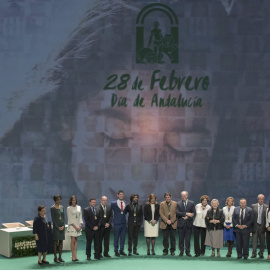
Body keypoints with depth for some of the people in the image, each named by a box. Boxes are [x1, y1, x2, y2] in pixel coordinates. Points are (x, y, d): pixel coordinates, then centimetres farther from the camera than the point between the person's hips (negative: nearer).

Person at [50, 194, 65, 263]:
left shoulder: (62, 207, 10)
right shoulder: (52, 208, -6)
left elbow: (63, 217, 10)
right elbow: (53, 219, -9)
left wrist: (63, 225, -3)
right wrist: (58, 227, -13)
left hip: (62, 227, 5)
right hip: (56, 227, -5)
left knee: (61, 242, 6)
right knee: (55, 242, -2)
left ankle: (60, 257, 11)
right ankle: (55, 258, 3)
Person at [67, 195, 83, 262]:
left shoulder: (79, 207, 10)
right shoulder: (69, 208, -2)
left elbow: (80, 217, 10)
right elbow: (69, 219, -6)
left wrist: (80, 225, -3)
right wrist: (75, 226, -11)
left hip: (78, 226, 4)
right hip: (72, 226, -4)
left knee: (76, 240, 4)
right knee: (73, 240, -7)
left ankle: (75, 255, 5)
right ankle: (73, 255, -4)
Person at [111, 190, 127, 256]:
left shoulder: (125, 203, 8)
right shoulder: (113, 203, -4)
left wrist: (122, 214, 7)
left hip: (124, 222, 4)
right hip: (117, 223, -4)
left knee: (123, 237, 7)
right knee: (116, 237, 1)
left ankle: (121, 250, 16)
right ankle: (116, 251, 8)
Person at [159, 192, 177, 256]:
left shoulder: (175, 204, 3)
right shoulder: (162, 204, 4)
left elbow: (176, 214, 0)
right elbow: (161, 213, -2)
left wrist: (171, 221, -10)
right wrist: (166, 221, -13)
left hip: (173, 224, 0)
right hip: (165, 224, 0)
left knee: (172, 238, 3)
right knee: (165, 238, 2)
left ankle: (172, 250, 12)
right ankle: (165, 251, 10)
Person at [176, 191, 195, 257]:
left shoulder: (191, 203, 7)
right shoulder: (179, 203, 6)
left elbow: (193, 213, 1)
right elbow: (177, 213, -6)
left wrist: (188, 217, -12)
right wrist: (186, 213, -14)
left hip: (188, 223, 0)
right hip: (181, 223, 0)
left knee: (188, 238, 1)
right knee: (181, 238, 3)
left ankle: (188, 251, 9)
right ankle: (181, 251, 11)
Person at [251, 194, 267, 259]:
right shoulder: (253, 206, 4)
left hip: (262, 226, 0)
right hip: (255, 226, 0)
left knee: (262, 242, 6)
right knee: (254, 241, 0)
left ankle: (261, 254, 18)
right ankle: (254, 253, 6)